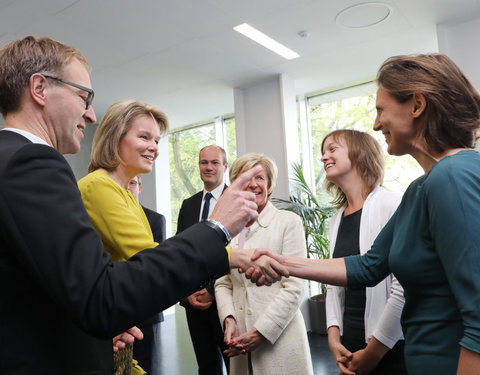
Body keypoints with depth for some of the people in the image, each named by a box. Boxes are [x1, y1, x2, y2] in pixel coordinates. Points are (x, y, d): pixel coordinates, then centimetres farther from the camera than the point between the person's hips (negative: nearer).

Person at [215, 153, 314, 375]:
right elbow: (223, 283, 9)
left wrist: (260, 333, -13)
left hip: (279, 340, -3)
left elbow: (294, 287, -11)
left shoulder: (288, 221, -6)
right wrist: (229, 319, -7)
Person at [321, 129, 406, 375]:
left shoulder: (390, 206, -13)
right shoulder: (337, 219, 7)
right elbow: (334, 284, 10)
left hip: (391, 351, -6)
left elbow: (404, 288, -18)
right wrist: (334, 335, -2)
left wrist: (374, 351, -14)